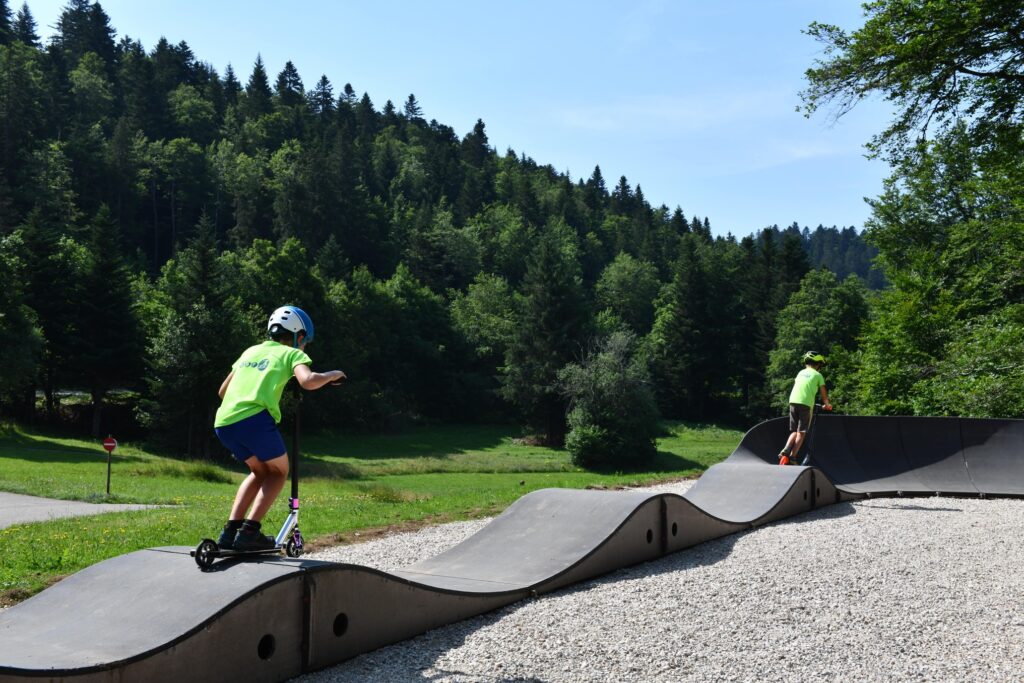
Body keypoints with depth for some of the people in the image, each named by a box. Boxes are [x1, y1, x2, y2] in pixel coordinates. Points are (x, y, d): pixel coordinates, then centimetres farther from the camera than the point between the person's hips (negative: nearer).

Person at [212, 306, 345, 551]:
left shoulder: (251, 351, 29)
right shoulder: (292, 353, 12)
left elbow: (223, 391, 32)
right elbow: (308, 381, -9)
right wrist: (332, 374, 10)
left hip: (223, 422, 6)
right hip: (255, 419, -6)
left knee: (260, 471, 27)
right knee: (279, 471, 17)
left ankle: (229, 531, 18)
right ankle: (249, 531, 3)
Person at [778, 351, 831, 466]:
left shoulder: (801, 372, 22)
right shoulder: (818, 375, 8)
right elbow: (823, 393, 8)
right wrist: (827, 404, 25)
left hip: (793, 401, 5)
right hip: (806, 404, -4)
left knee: (794, 431, 14)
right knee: (801, 433, 0)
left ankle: (785, 451, -7)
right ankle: (792, 457, -8)